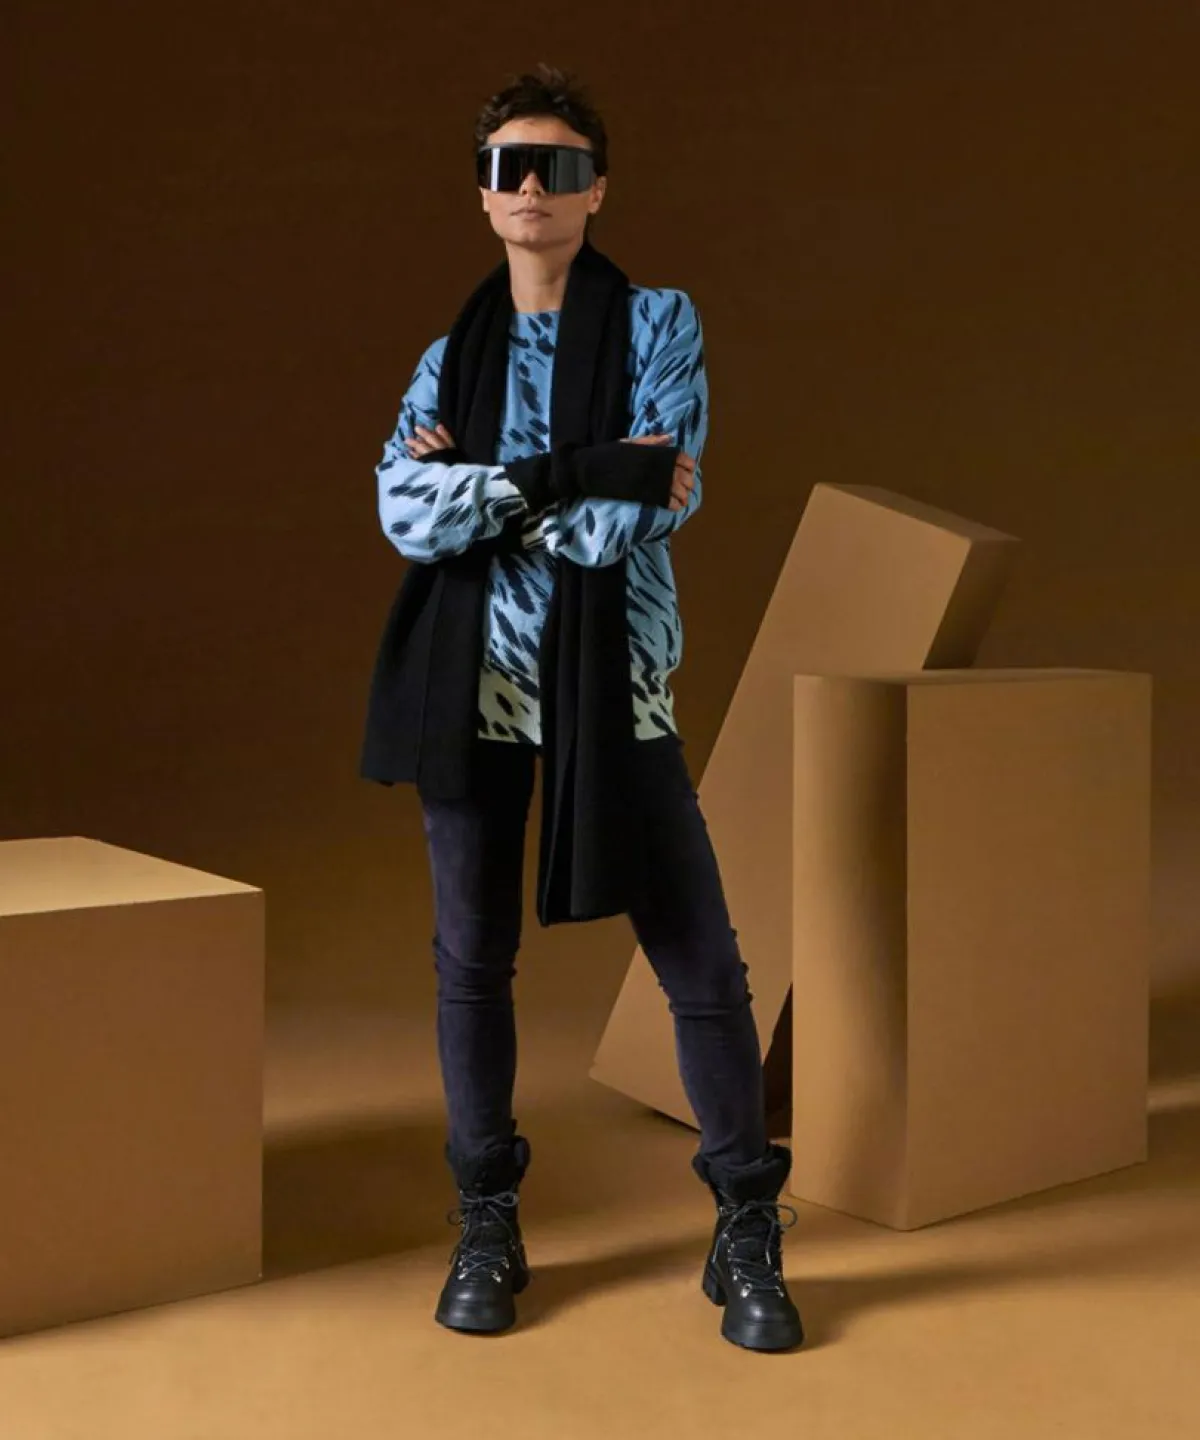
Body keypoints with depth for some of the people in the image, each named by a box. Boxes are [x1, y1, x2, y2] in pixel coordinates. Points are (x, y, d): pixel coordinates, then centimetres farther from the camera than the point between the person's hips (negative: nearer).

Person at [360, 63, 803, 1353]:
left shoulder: (658, 323, 0)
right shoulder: (452, 354, 9)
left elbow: (643, 515, -14)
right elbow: (406, 514, -8)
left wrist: (478, 482, -7)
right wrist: (575, 474, -17)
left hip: (609, 676, -3)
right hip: (471, 678, 3)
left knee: (700, 961, -1)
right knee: (472, 960, 9)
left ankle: (747, 1236, 13)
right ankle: (487, 1227, 23)